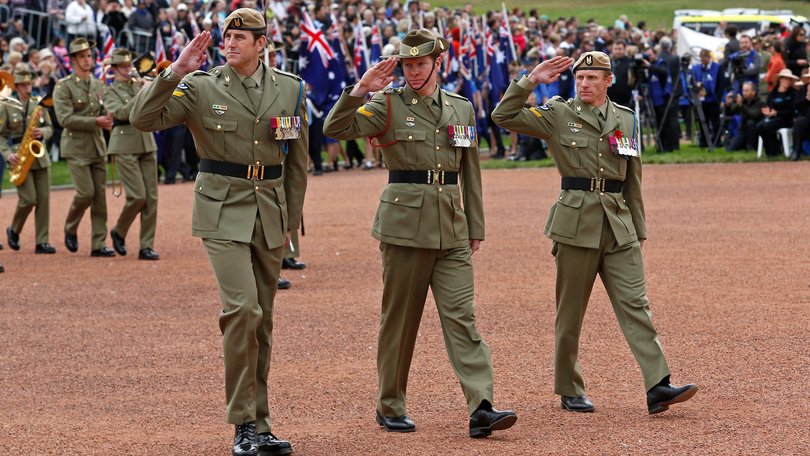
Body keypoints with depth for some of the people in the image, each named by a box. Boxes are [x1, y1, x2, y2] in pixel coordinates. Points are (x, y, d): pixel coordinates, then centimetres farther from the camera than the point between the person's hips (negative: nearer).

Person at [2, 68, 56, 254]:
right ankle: (13, 231, 16)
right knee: (28, 199, -10)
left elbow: (49, 127, 12)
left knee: (44, 199, -2)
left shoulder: (39, 103, 10)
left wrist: (42, 133, -10)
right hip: (20, 159, -4)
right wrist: (7, 154, -15)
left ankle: (42, 242, 0)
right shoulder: (6, 106, -1)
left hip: (40, 156, 4)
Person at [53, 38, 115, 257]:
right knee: (86, 192, -12)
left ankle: (99, 244, 4)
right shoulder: (63, 87, -6)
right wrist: (95, 122, -19)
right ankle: (70, 229, 14)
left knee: (100, 195, 1)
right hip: (76, 147, -5)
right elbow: (65, 119, -15)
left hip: (98, 146, 5)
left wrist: (107, 118, -5)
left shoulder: (98, 84, 12)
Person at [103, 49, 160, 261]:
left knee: (151, 197, -1)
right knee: (138, 196, -13)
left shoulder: (140, 85, 16)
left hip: (147, 144, 5)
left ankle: (147, 246, 3)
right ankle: (119, 232, 12)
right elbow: (121, 112, -14)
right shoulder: (110, 91, 3)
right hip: (125, 146, -5)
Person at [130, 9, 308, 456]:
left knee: (261, 319, 9)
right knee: (243, 308, -18)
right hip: (222, 212, -4)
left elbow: (297, 159, 13)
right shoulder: (200, 88, -3)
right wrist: (175, 72, -21)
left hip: (270, 214, 4)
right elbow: (143, 118, -12)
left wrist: (291, 219, 13)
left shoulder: (290, 89, 6)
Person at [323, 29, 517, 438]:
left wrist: (476, 228, 15)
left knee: (461, 316, -5)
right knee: (400, 319, 3)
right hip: (405, 224, -3)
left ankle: (481, 408, -13)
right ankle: (390, 408, 15)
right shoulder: (388, 105, -1)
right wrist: (359, 90, -27)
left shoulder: (462, 108, 12)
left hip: (451, 229, 3)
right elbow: (335, 129, -14)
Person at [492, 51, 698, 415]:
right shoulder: (558, 115, 2)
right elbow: (503, 116, -6)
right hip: (576, 223, -2)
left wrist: (638, 231, 15)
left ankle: (658, 387, -13)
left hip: (619, 226, 2)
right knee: (570, 311, 4)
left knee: (635, 303, -6)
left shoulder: (626, 120, 12)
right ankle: (569, 391, 16)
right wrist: (531, 80, -12)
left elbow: (633, 181, 16)